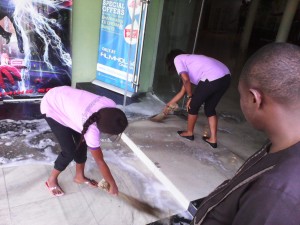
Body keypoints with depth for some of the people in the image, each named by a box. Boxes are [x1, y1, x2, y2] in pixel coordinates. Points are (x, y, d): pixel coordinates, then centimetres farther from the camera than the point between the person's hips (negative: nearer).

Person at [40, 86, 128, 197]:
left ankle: (80, 176, 30)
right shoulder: (91, 130, -35)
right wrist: (113, 185, -9)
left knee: (82, 143, 8)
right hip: (52, 107, -7)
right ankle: (52, 179, 21)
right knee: (70, 151, -6)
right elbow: (100, 161, -21)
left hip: (65, 97, 7)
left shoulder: (110, 105, -23)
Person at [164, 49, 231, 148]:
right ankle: (213, 139, 27)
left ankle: (189, 133, 31)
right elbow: (182, 91, 38)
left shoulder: (177, 59, 12)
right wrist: (169, 104, 47)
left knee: (193, 105, 13)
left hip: (212, 78, -9)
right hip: (226, 77, 9)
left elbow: (186, 80, -7)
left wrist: (190, 97, 8)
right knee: (210, 108, 24)